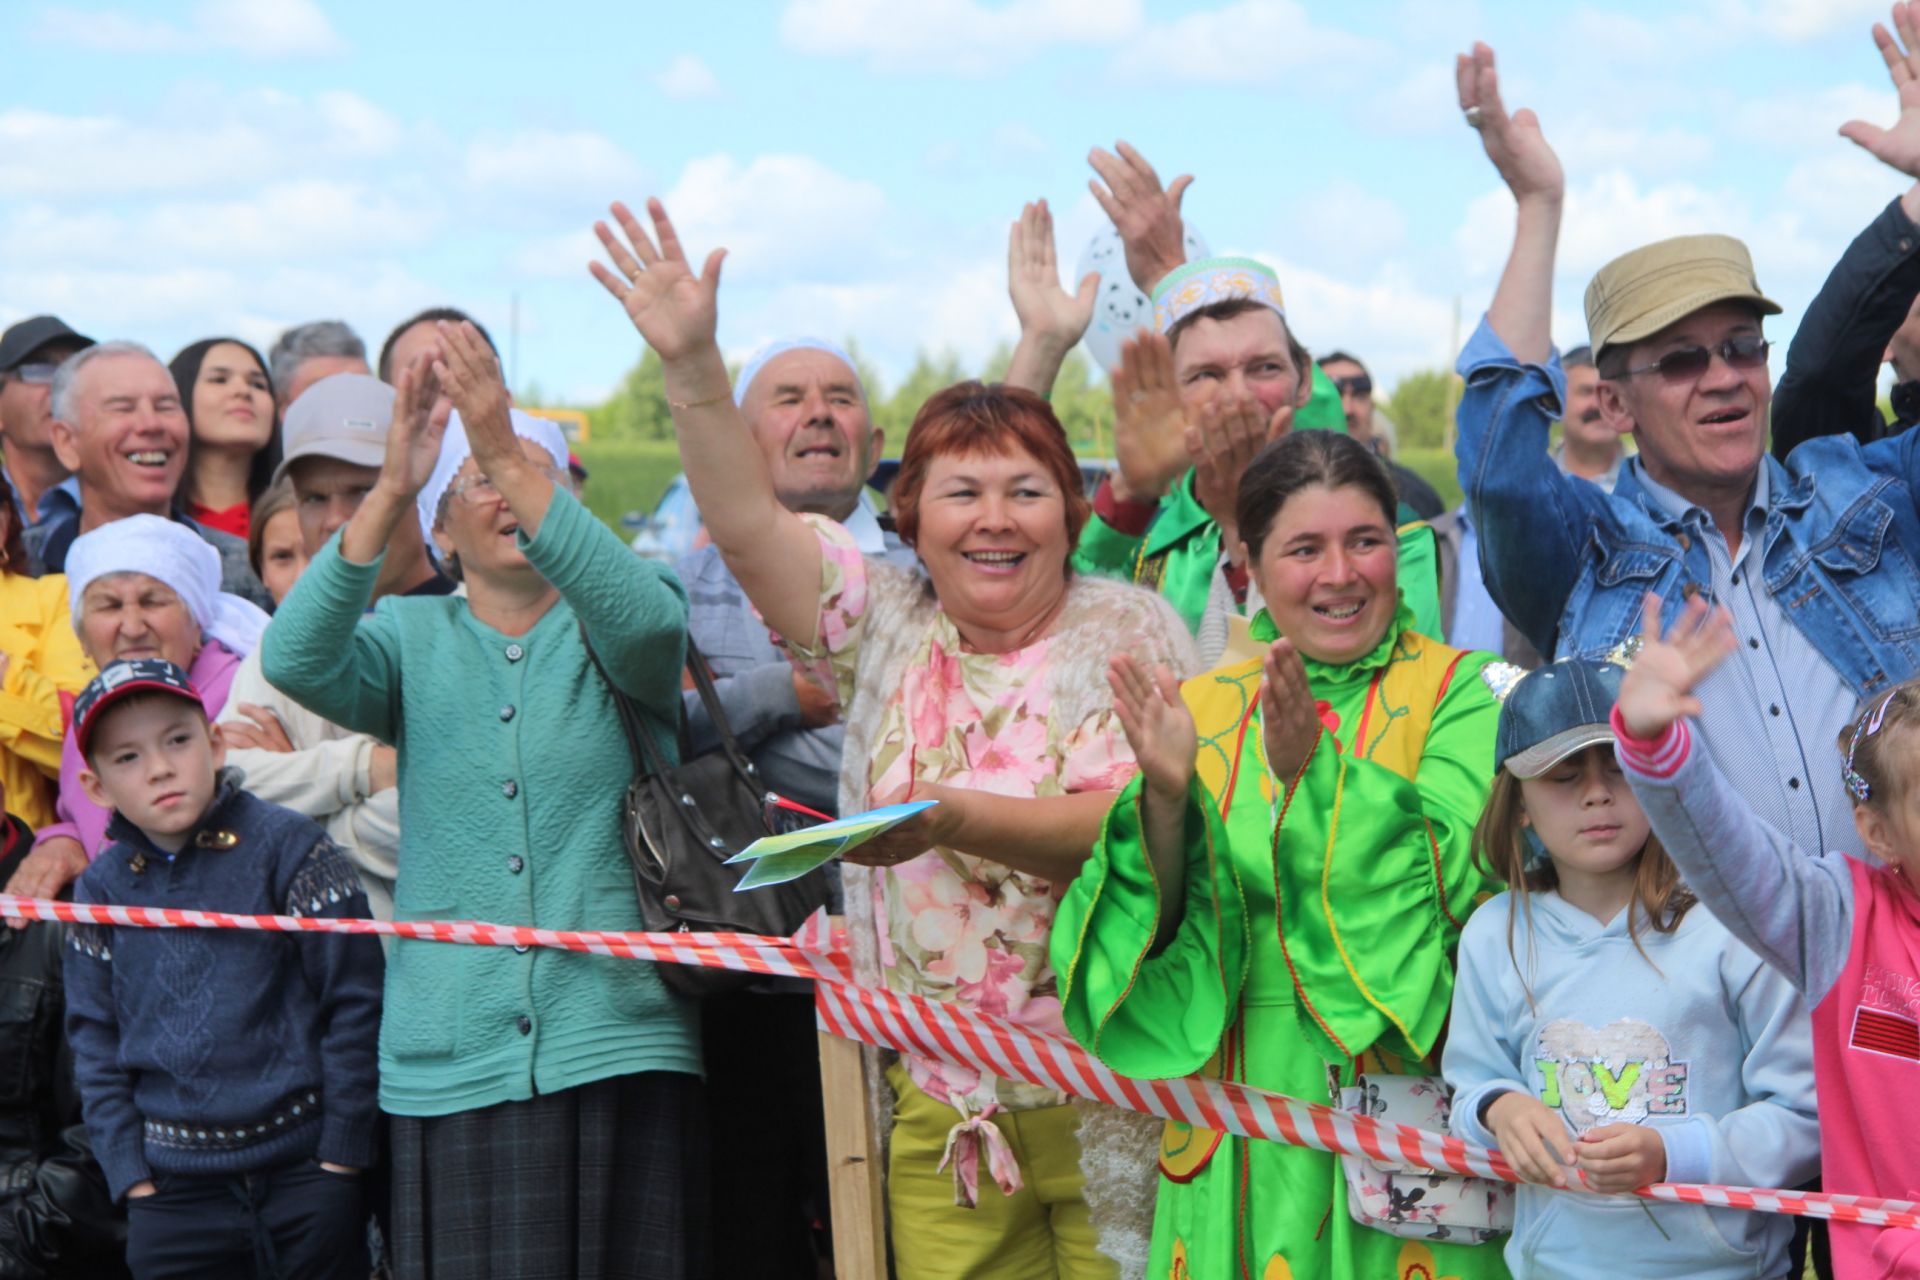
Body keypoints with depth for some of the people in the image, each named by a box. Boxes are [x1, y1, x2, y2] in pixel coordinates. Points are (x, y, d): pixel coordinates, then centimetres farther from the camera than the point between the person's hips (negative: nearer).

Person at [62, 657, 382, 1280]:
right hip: (173, 1190, 3)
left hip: (305, 1163, -3)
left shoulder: (284, 843, -6)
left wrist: (344, 1149, -6)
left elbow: (353, 999, -5)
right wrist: (128, 1169, 1)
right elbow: (94, 1041, 10)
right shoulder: (102, 888, 5)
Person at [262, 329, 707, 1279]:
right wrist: (391, 489, -21)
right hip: (452, 1064, 1)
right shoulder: (413, 640, 12)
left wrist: (511, 452, -25)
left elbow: (640, 616, -17)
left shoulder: (614, 628, 8)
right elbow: (294, 660, -9)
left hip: (620, 1049, -1)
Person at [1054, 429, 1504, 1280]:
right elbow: (1170, 937, -1)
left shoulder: (1460, 691, -3)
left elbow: (1456, 884, -17)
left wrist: (1314, 771, -28)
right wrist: (1165, 796, -18)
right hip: (1247, 1123, 2)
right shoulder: (1203, 708, 5)